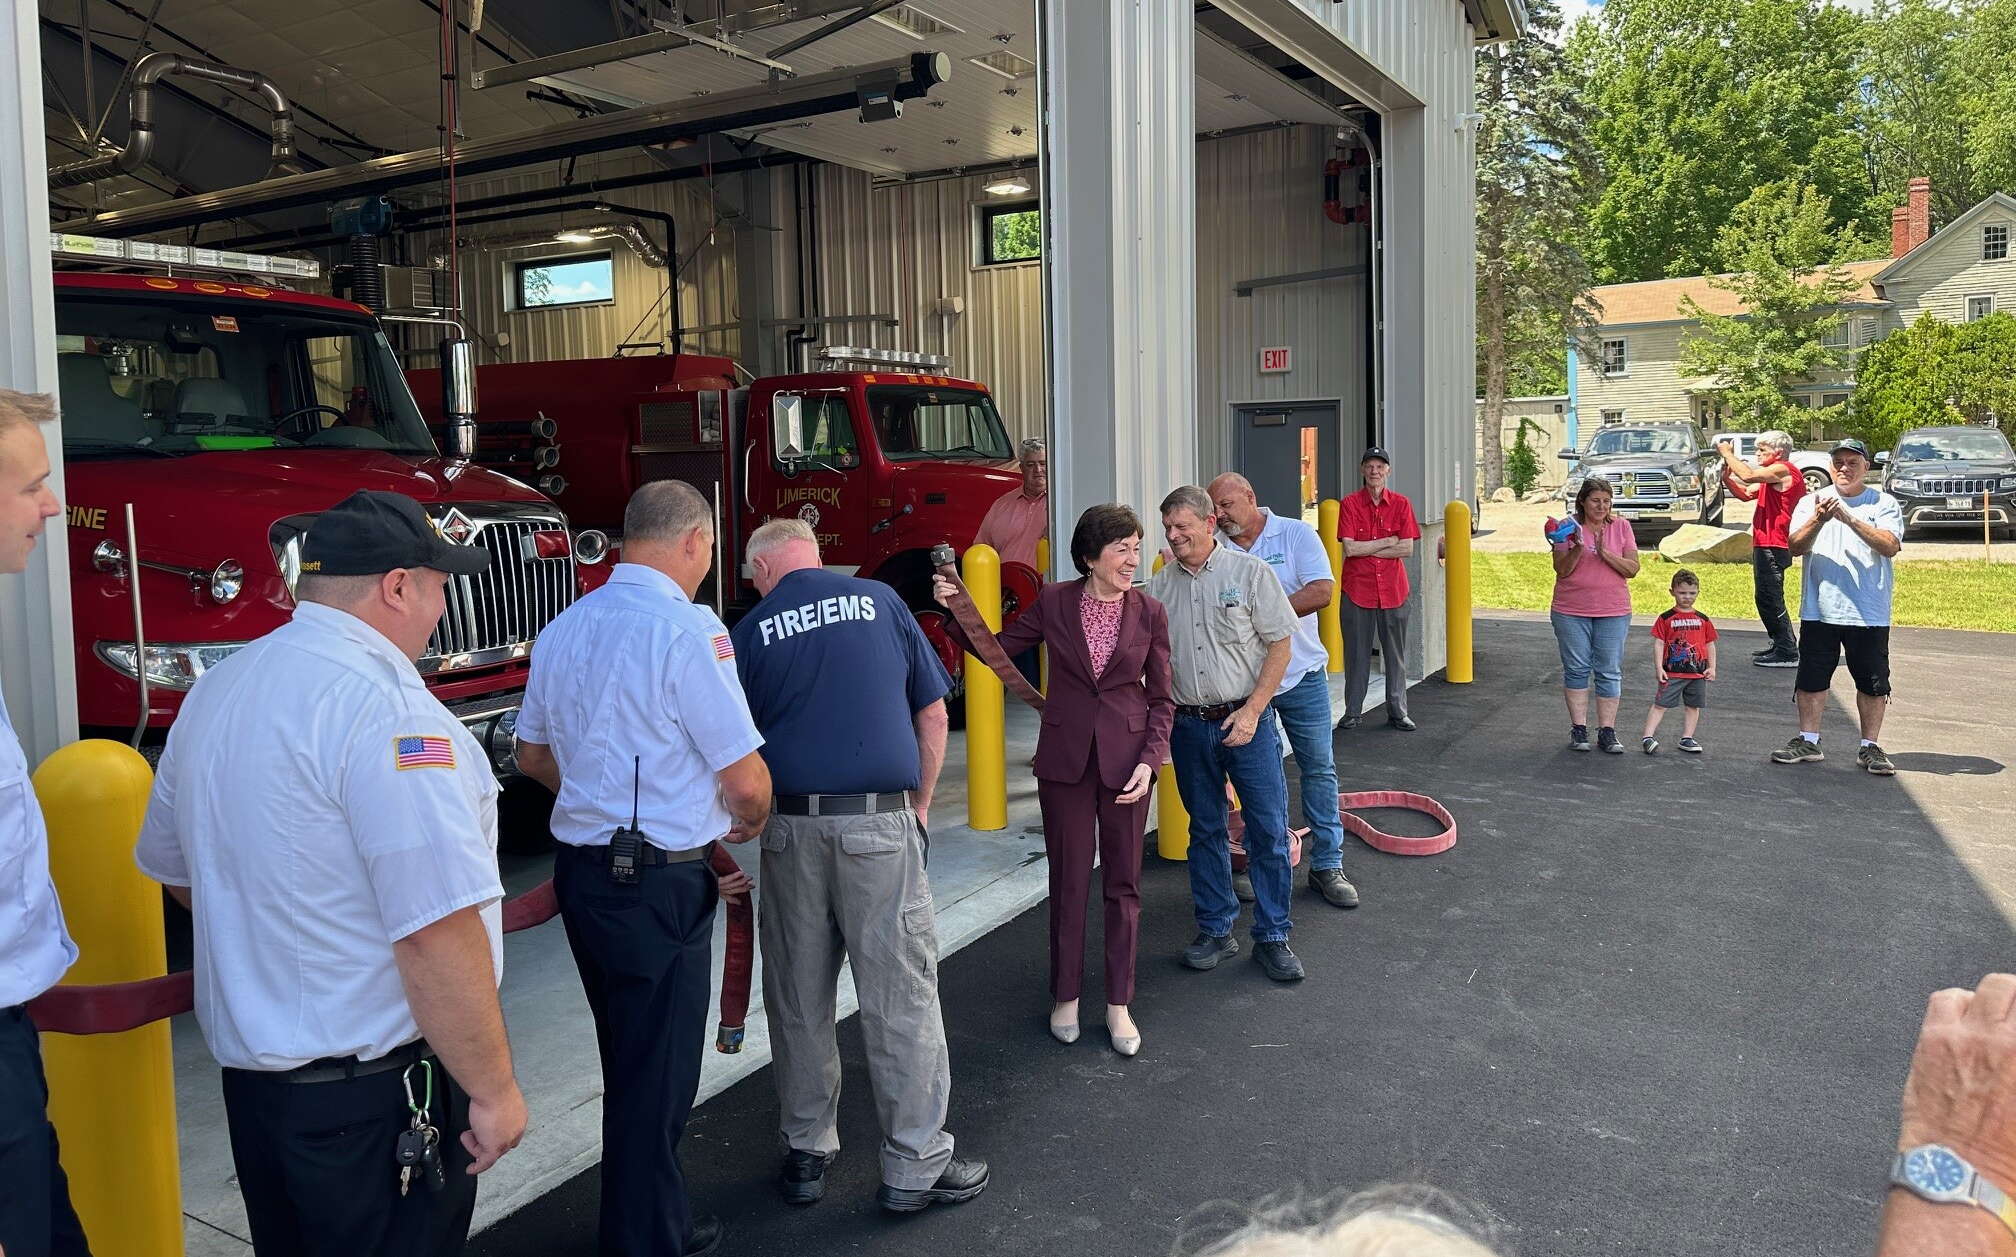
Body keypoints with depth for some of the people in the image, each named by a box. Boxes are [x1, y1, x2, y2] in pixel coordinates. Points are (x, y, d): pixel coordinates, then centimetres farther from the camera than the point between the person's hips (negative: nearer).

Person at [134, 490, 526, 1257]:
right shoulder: (385, 711, -23)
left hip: (248, 1073, 9)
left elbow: (171, 865, 20)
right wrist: (493, 1090, -18)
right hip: (374, 1092, -8)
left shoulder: (215, 690, 6)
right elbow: (438, 933, -28)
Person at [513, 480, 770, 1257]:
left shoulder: (563, 630, 7)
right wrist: (752, 821, 4)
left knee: (629, 1066, 22)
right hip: (660, 880, -8)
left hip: (582, 868, 8)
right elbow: (745, 781, -17)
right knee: (659, 1077, 6)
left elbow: (533, 757, 19)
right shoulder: (688, 630, -17)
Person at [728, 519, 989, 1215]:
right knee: (901, 998, 5)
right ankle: (914, 1166, 13)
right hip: (882, 823, -1)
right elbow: (932, 715, 6)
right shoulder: (881, 601, 4)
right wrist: (920, 806, 14)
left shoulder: (749, 631, 4)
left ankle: (806, 1152, 27)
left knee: (799, 1001, 14)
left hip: (792, 828, 2)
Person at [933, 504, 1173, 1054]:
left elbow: (1161, 699, 1)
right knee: (1069, 881, 9)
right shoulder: (1054, 602, -4)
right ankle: (1066, 997, 26)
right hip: (1065, 759, 0)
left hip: (1125, 759, 0)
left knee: (1123, 883, 8)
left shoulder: (1149, 612, -3)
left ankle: (1119, 1004, 22)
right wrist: (955, 611, -9)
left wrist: (1150, 760, -11)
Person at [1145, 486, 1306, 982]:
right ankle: (1215, 931, 24)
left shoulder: (1249, 573, -4)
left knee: (1270, 832, 0)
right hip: (1189, 725, 3)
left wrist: (1251, 711, -12)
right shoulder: (1160, 585, 6)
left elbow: (1280, 645, -5)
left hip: (1245, 720, -3)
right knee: (1205, 830, 12)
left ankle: (1272, 937, 13)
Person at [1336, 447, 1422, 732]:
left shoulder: (1401, 503, 3)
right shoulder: (1349, 504, -1)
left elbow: (1407, 549, -5)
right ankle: (1353, 711, 15)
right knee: (1356, 652, 5)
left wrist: (1365, 549, -8)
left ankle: (1398, 712, 16)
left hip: (1393, 588, 1)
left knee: (1395, 653, 7)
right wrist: (1387, 542, -9)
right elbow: (1349, 549, -10)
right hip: (1357, 588, -1)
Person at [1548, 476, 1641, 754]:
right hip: (1571, 611, -1)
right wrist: (1577, 549, -21)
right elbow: (1561, 570, -5)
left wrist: (1605, 553, -16)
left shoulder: (1621, 527, 4)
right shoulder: (1570, 527, 0)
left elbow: (1632, 569, -3)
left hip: (1613, 612, 1)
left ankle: (1607, 731, 7)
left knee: (1610, 672, 2)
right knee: (1576, 669, 4)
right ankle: (1578, 729, 12)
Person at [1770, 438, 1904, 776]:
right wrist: (1818, 520, -22)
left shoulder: (1884, 504, 2)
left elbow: (1890, 546, -12)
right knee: (1812, 678, 5)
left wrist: (1850, 519, -20)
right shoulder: (1811, 502, 7)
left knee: (1873, 682, 4)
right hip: (1819, 609, 1)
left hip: (1869, 612, -1)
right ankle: (1808, 742, 15)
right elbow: (1796, 546, -5)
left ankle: (1870, 747, 15)